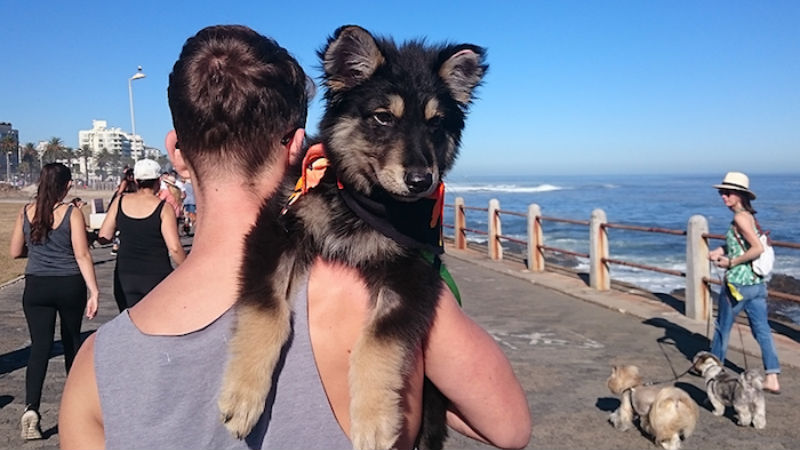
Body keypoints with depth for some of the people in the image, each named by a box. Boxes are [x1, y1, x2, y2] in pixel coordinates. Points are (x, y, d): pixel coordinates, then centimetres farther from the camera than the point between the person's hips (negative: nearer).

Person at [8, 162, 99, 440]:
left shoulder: (26, 212, 0)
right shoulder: (72, 213, -10)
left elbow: (15, 252, 8)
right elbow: (82, 255, -14)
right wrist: (94, 292, -14)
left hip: (36, 287, 2)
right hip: (70, 285, -1)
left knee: (40, 346, 1)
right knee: (72, 340, 18)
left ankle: (31, 407, -15)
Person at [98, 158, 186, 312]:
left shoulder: (120, 201, 1)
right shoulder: (164, 208, -10)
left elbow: (103, 237, 4)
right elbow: (174, 248, -15)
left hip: (124, 276, 3)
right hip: (157, 276, -3)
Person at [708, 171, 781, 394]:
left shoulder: (740, 218, -17)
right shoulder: (749, 215, 10)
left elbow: (758, 248, -25)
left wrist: (731, 262, -17)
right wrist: (721, 251, 7)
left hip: (737, 283, -8)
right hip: (756, 282, 8)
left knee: (723, 326, 11)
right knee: (762, 329, 6)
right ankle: (772, 378, 5)